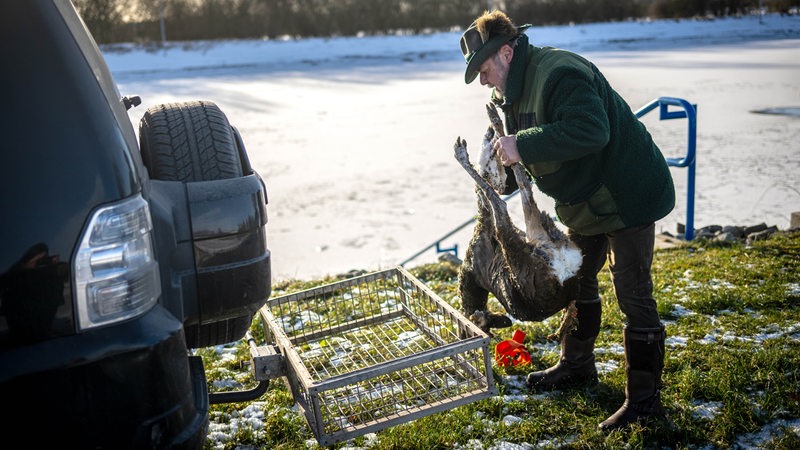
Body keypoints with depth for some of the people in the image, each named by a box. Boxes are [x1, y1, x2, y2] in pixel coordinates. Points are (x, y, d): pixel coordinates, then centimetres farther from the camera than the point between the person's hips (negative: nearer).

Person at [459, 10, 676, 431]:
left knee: (633, 294, -5)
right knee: (577, 279, 20)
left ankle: (644, 399, 6)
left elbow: (590, 130, -41)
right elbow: (534, 151, 13)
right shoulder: (515, 88, 7)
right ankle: (576, 365, 38)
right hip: (585, 200, 11)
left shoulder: (559, 75, -26)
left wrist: (523, 146, -38)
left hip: (627, 195, -10)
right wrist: (505, 173, -7)